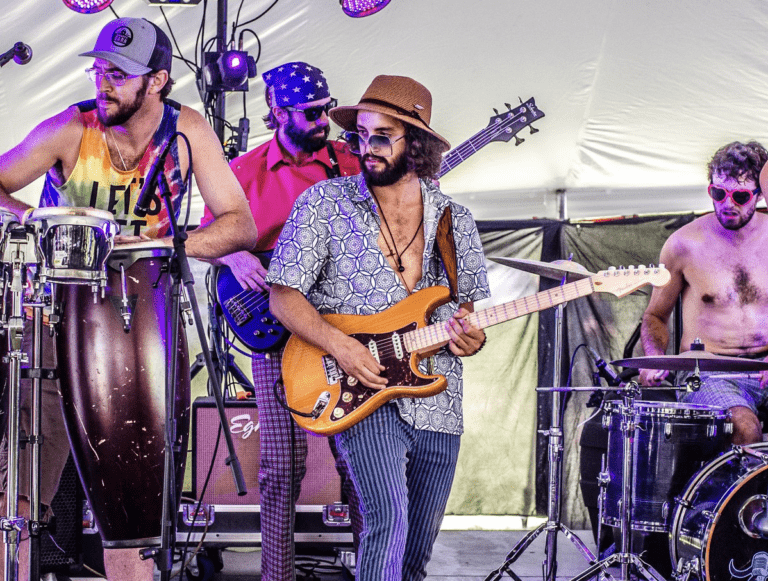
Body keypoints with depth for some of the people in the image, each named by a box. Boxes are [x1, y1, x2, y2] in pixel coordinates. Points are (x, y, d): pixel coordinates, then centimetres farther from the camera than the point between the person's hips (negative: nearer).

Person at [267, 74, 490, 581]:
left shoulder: (455, 220, 9)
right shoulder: (324, 203, -1)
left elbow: (473, 306, 16)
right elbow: (283, 295, -2)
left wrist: (472, 336, -8)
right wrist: (340, 346, -17)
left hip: (437, 402, 4)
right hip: (360, 394, -4)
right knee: (389, 521, -24)